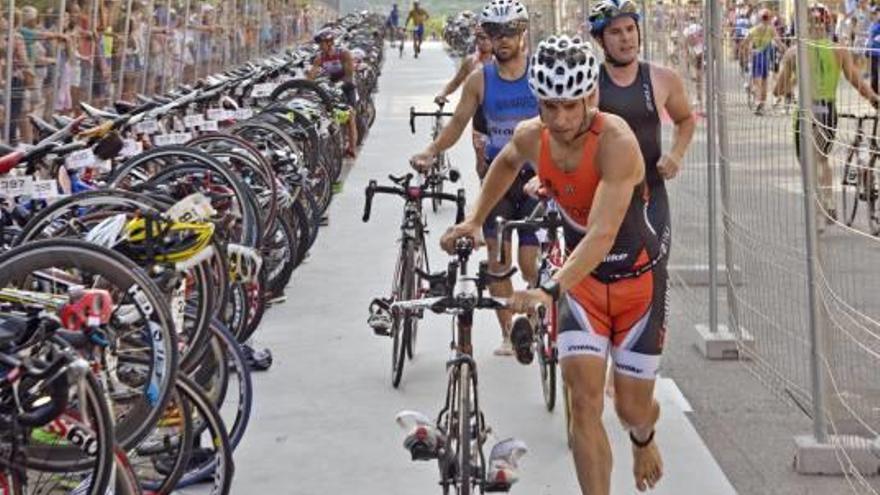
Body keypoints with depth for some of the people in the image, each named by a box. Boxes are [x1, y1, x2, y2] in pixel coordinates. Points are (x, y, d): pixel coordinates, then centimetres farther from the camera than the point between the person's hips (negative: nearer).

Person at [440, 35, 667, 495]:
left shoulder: (616, 141, -31)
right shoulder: (530, 137, -13)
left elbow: (602, 235, -41)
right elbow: (506, 162, 15)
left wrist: (550, 291, -52)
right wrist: (474, 220, 7)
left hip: (637, 279, -3)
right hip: (581, 276, 4)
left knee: (632, 409, 9)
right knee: (584, 399, -12)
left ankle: (644, 438, 47)